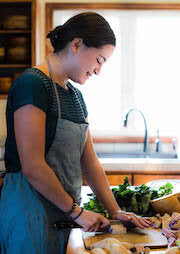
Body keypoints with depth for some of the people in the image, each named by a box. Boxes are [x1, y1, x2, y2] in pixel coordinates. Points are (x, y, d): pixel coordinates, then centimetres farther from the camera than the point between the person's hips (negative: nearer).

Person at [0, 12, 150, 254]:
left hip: (63, 213, 8)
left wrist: (115, 211, 7)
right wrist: (76, 211, -12)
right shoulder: (32, 84, -16)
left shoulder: (75, 95, 12)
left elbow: (89, 163, 13)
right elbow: (33, 168, -21)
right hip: (31, 211, -8)